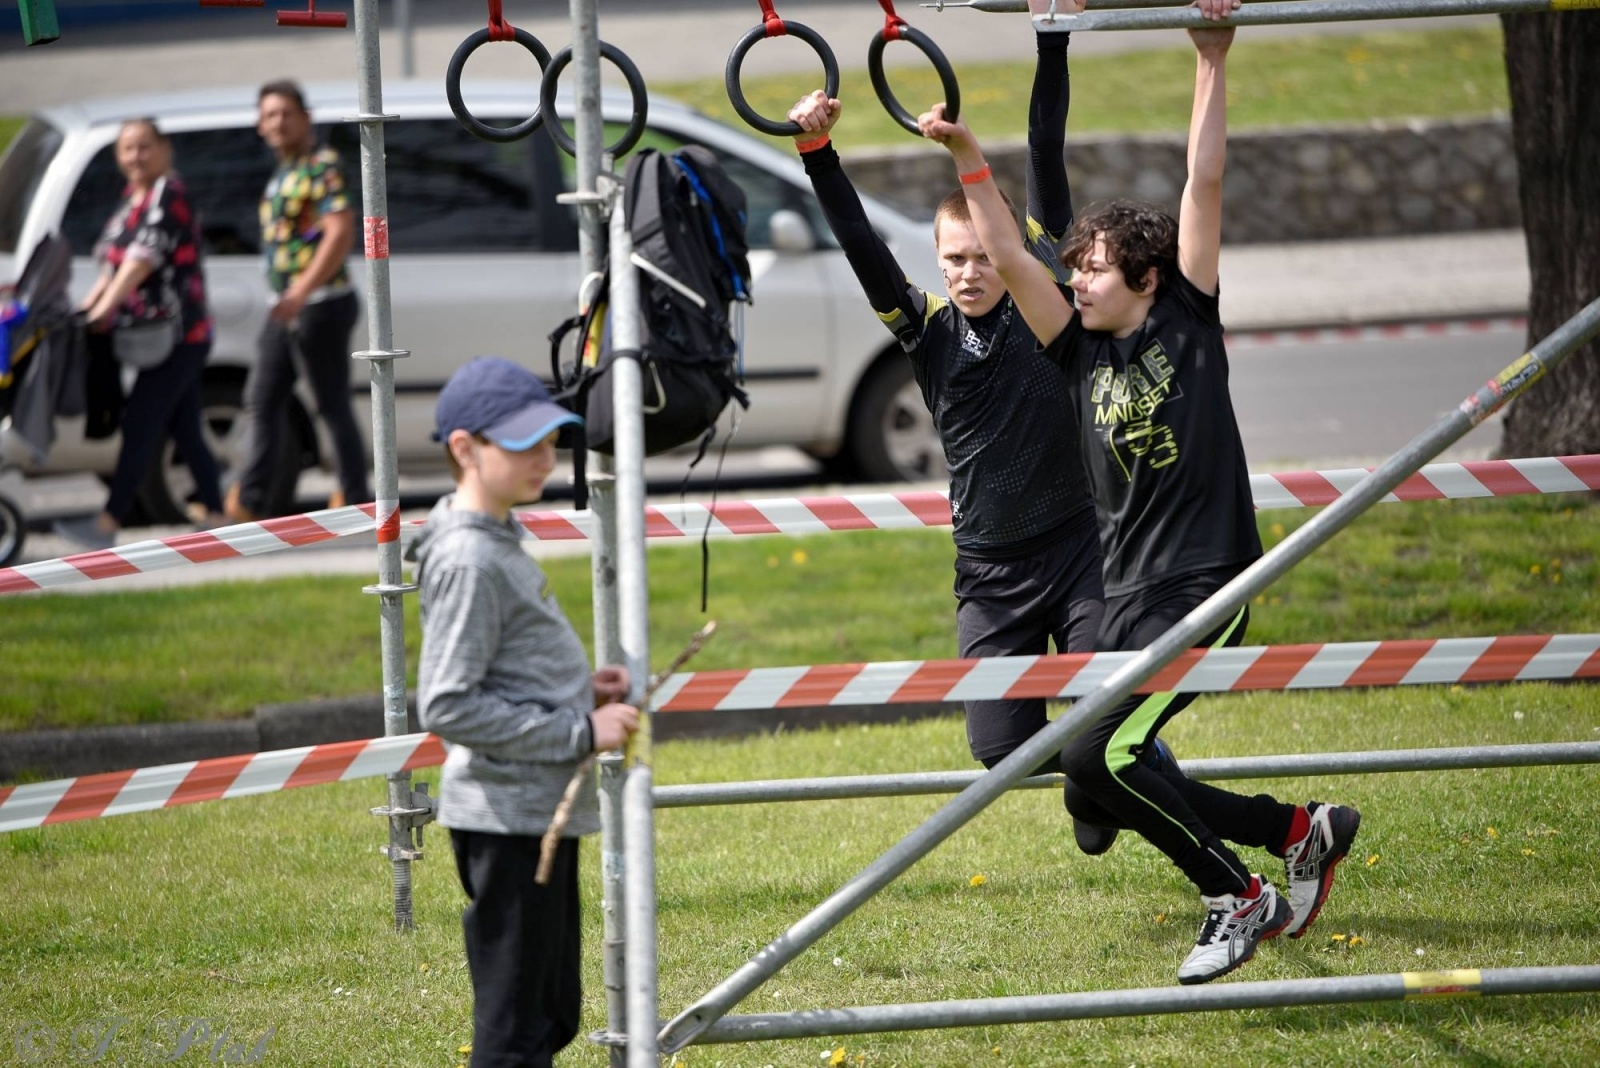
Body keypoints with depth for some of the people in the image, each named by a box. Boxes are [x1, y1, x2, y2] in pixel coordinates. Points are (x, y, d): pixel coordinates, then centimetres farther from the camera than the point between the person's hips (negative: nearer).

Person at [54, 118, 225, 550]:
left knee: (140, 425, -12)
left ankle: (109, 522, -15)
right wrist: (86, 307, 7)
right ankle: (213, 512, 19)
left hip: (177, 334, -9)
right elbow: (115, 265, 18)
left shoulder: (168, 193, -12)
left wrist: (106, 307, -29)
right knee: (184, 429, 13)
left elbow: (143, 257, -23)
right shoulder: (132, 198, 16)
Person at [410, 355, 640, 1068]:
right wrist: (580, 731, -21)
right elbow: (447, 707, -24)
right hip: (507, 820, -11)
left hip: (541, 814, 11)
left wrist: (581, 693, 8)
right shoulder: (468, 561, -18)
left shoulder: (496, 542, 14)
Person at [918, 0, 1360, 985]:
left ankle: (1238, 898, -4)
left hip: (1204, 587, -7)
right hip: (1129, 596, 7)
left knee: (1097, 755, -18)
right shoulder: (1084, 351, 11)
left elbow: (1207, 186, -4)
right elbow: (1009, 258, 10)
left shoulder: (1186, 328, -1)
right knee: (1105, 777, 5)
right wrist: (967, 154, 5)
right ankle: (1301, 830, 19)